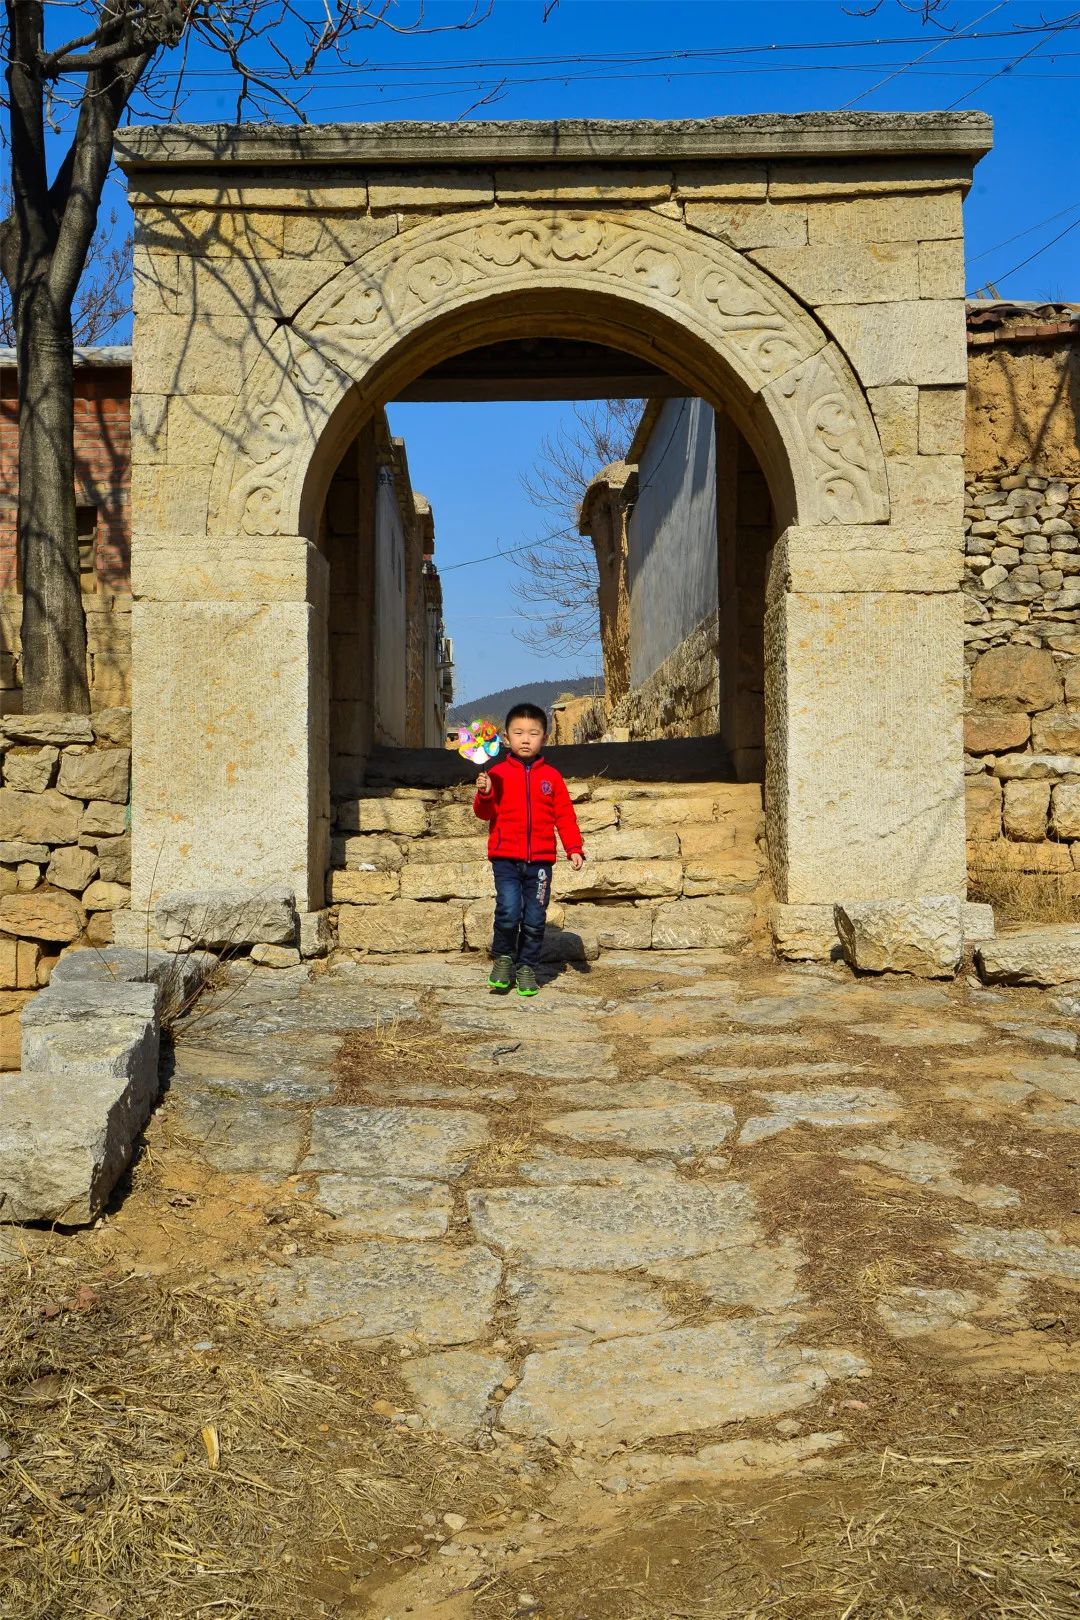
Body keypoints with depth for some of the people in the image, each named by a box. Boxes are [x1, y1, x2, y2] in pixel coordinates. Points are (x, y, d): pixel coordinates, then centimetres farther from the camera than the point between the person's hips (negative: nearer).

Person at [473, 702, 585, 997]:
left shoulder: (551, 776, 6)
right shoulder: (498, 773, 3)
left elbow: (565, 815, 8)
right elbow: (486, 813, 2)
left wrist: (574, 848, 0)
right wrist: (484, 794, -18)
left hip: (540, 859, 2)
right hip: (505, 857, -2)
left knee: (535, 919, 5)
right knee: (509, 911, -17)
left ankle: (526, 966, 23)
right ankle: (503, 956, 9)